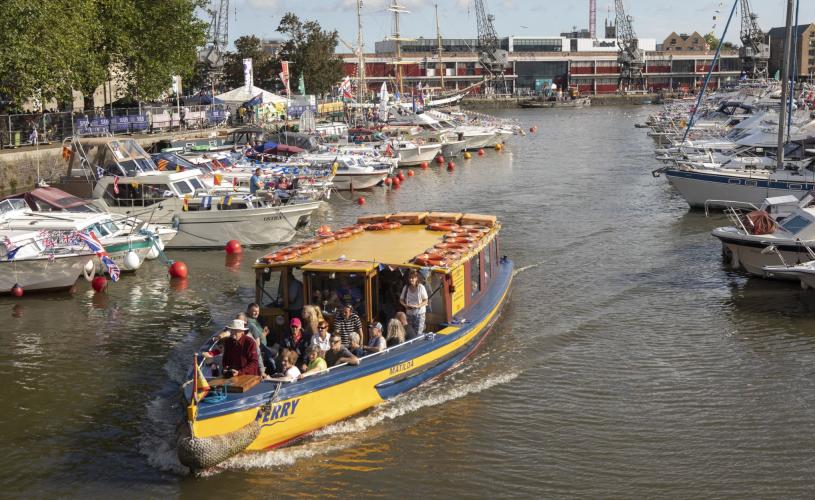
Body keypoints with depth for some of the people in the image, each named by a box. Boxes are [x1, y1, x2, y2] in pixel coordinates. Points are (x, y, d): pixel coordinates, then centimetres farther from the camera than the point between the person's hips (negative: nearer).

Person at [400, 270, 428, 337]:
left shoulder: (421, 287, -10)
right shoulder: (406, 287, 1)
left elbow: (425, 301, -7)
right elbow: (401, 299, 9)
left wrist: (417, 306, -23)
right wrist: (405, 305, -12)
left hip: (419, 313, -4)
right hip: (409, 313, 4)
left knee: (418, 333, -10)